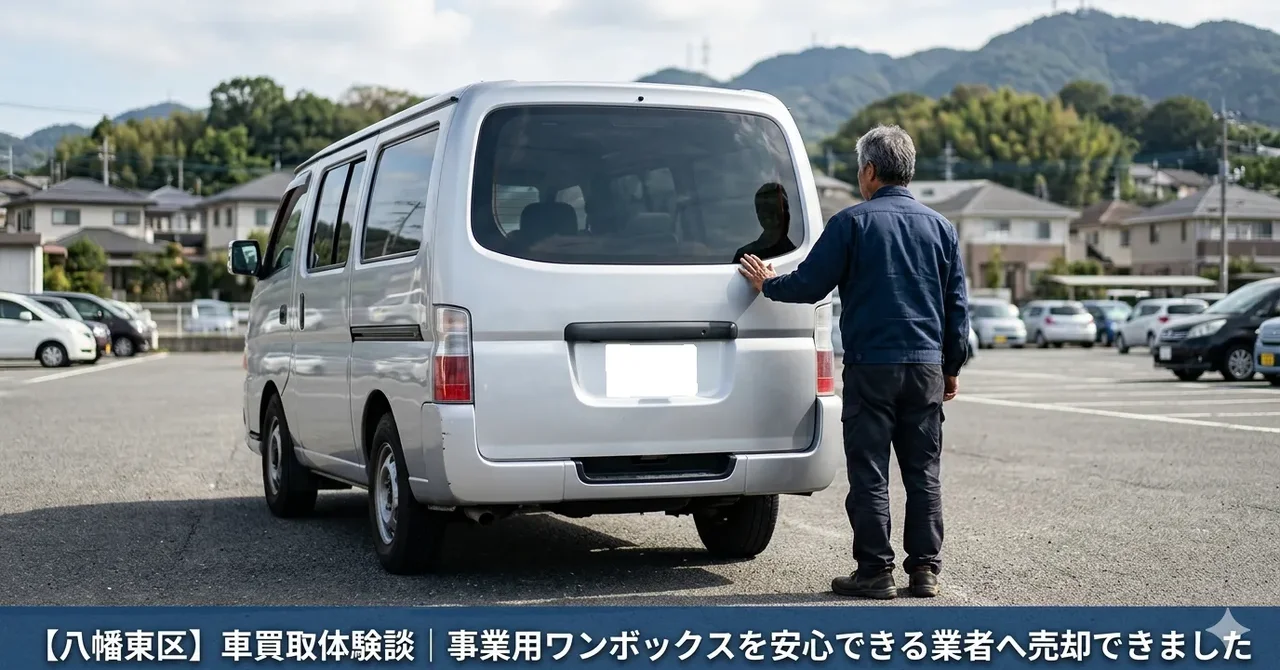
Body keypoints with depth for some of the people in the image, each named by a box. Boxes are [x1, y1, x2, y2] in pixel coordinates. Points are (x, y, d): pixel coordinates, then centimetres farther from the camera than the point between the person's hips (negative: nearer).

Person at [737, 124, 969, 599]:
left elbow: (809, 285, -3)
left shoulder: (852, 222, -5)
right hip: (926, 365, 4)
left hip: (870, 365, -4)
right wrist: (952, 368, 19)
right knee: (923, 472, 9)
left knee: (869, 474, 1)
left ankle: (875, 572, 3)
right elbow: (957, 306, 12)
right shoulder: (940, 227, 10)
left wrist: (767, 284, 16)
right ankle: (924, 569, 11)